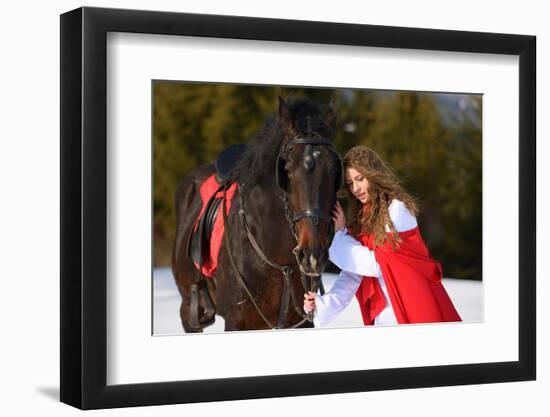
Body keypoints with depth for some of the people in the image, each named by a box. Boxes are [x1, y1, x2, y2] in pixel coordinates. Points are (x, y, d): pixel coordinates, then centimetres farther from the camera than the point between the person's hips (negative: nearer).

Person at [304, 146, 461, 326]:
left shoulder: (397, 208, -9)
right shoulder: (361, 218, 11)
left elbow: (376, 264, -13)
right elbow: (353, 274, 2)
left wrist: (339, 235, -5)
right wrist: (324, 303, -13)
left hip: (415, 311, -6)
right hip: (382, 316, 6)